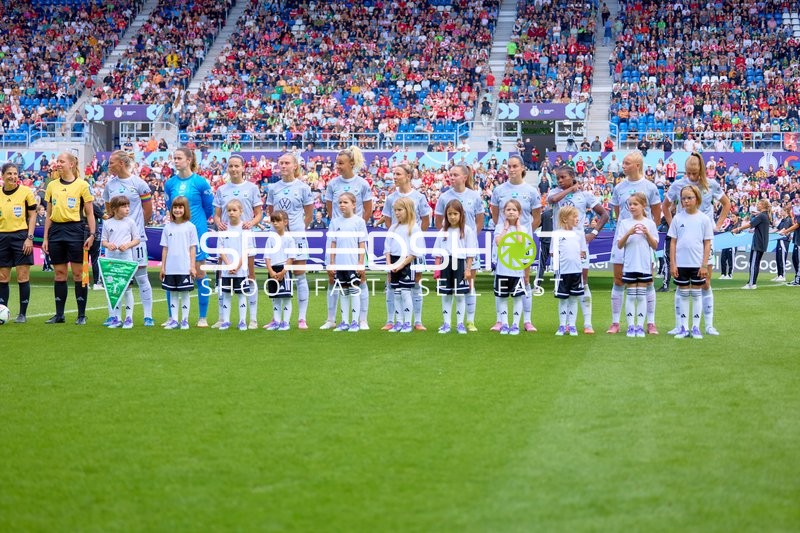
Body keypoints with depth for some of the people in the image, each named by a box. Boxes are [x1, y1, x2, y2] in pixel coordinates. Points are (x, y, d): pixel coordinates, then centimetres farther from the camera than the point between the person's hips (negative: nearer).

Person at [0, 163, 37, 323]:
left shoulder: (26, 191, -2)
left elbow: (32, 216, 0)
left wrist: (30, 237, -7)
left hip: (21, 236, -3)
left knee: (23, 277, -2)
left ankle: (22, 314, 5)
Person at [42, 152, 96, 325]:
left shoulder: (82, 185, -1)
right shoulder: (52, 186, 11)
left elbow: (89, 213, -1)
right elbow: (49, 214, 15)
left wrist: (92, 234, -10)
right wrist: (45, 238, 11)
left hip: (75, 230, -4)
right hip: (56, 230, 4)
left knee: (78, 273, -2)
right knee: (59, 273, 6)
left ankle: (81, 315, 4)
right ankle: (59, 314, 11)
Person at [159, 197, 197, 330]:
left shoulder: (190, 227, 0)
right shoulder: (168, 227, 8)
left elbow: (193, 248, 0)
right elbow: (165, 248, 10)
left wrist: (193, 266, -4)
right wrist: (163, 267, 7)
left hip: (185, 268, -3)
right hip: (170, 268, 3)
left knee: (184, 293, 2)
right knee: (172, 294, 7)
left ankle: (184, 320, 8)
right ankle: (173, 320, 12)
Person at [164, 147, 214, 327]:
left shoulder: (200, 182, -6)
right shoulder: (170, 183, 5)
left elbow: (209, 208, 3)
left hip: (197, 231, -4)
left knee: (199, 273, 1)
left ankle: (203, 317, 6)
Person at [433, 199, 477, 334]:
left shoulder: (467, 231, 0)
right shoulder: (443, 231, 8)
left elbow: (470, 252, -1)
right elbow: (438, 252, 9)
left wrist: (468, 269, -7)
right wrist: (437, 268, 2)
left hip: (460, 264, -3)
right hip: (446, 264, 3)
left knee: (460, 295, 2)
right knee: (446, 295, 6)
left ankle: (460, 324, 8)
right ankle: (446, 323, 12)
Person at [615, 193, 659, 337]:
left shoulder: (650, 223, 4)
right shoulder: (625, 223, 4)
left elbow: (655, 246, 3)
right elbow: (619, 245, -2)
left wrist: (647, 233, -12)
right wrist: (628, 233, -17)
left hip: (645, 265, 0)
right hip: (629, 265, 0)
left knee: (642, 296, 2)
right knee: (630, 296, 1)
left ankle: (640, 326, 5)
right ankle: (631, 326, 5)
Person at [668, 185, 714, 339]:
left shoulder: (704, 219, -2)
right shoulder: (678, 218, 1)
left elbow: (707, 243, 0)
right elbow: (673, 242, 3)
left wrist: (704, 265, -5)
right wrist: (672, 264, -2)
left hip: (697, 264, -1)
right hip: (681, 263, 1)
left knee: (696, 293, 6)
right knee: (683, 293, 8)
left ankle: (696, 327, 12)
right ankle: (684, 327, 13)